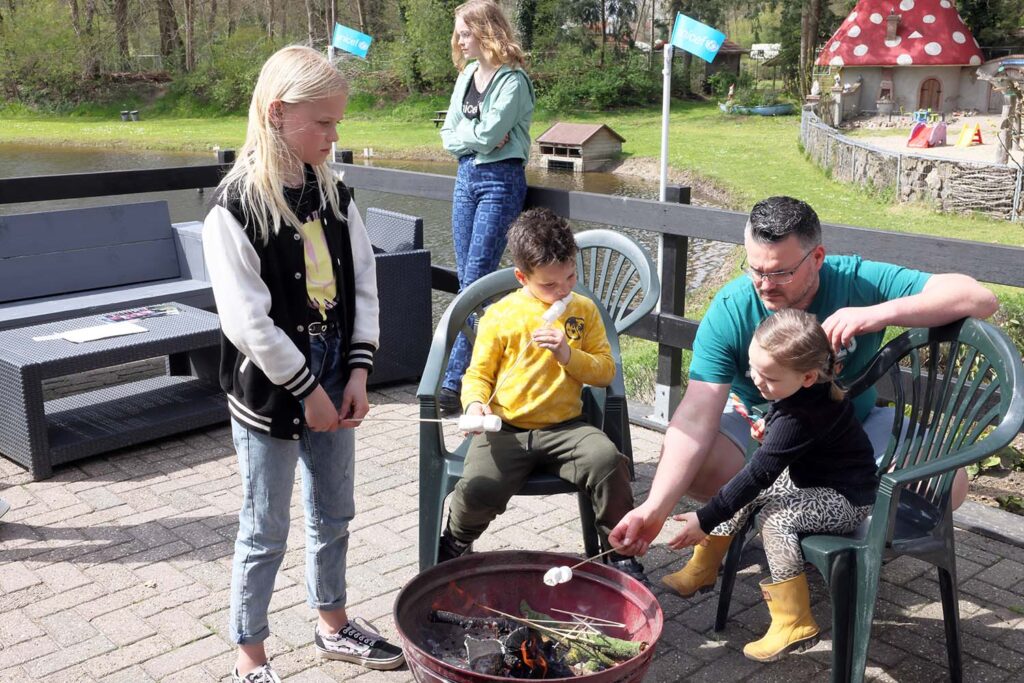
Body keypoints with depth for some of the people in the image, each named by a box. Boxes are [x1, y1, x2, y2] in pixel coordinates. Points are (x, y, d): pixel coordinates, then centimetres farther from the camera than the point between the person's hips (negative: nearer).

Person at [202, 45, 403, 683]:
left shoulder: (334, 194, 3)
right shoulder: (236, 207, -16)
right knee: (265, 533, 6)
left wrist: (358, 371, -3)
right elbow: (246, 319, -18)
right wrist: (306, 389, -14)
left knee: (334, 514, 19)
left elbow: (364, 283, 5)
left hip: (333, 384, 6)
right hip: (270, 391, -6)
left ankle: (332, 624, 40)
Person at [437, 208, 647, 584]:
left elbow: (605, 370, 5)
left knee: (608, 462, -28)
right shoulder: (499, 316, 2)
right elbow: (478, 374, 8)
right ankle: (453, 545, 10)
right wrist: (475, 402, -13)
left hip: (565, 427, 2)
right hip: (505, 429, -1)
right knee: (478, 488, -27)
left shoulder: (584, 310, 9)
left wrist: (568, 355, -12)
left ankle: (620, 552, -3)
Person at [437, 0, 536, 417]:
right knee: (467, 279, 7)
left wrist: (466, 136, -2)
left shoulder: (512, 79, -10)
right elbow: (449, 136, 8)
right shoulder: (467, 75, 12)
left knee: (476, 281, -10)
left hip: (501, 180, -8)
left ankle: (454, 381, -9)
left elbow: (488, 134, -19)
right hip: (467, 176, 8)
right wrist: (476, 136, -8)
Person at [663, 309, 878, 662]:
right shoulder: (807, 388, -7)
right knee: (739, 490, 4)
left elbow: (758, 474, -30)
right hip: (808, 476, 10)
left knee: (774, 516, -28)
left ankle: (795, 625, -19)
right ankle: (701, 570, 16)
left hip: (845, 498, -10)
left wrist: (705, 520, -27)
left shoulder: (799, 420, -33)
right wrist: (770, 427, -4)